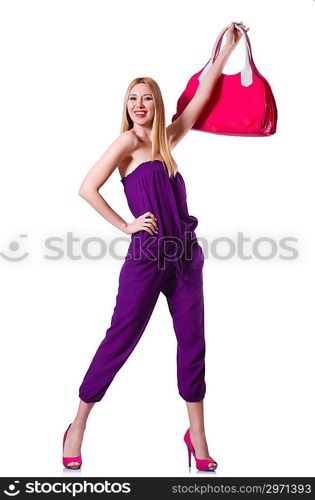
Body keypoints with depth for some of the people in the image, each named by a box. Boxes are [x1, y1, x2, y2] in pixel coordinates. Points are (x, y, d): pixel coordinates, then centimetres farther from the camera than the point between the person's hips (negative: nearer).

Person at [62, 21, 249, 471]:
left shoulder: (166, 140, 14)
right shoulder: (128, 140, -3)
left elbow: (201, 97, 18)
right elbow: (87, 188, -10)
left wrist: (226, 52, 19)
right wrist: (125, 226, -8)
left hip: (185, 256, 6)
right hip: (147, 257, -6)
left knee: (193, 344, 7)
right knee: (120, 340, 0)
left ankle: (197, 438, 20)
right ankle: (78, 426, 17)